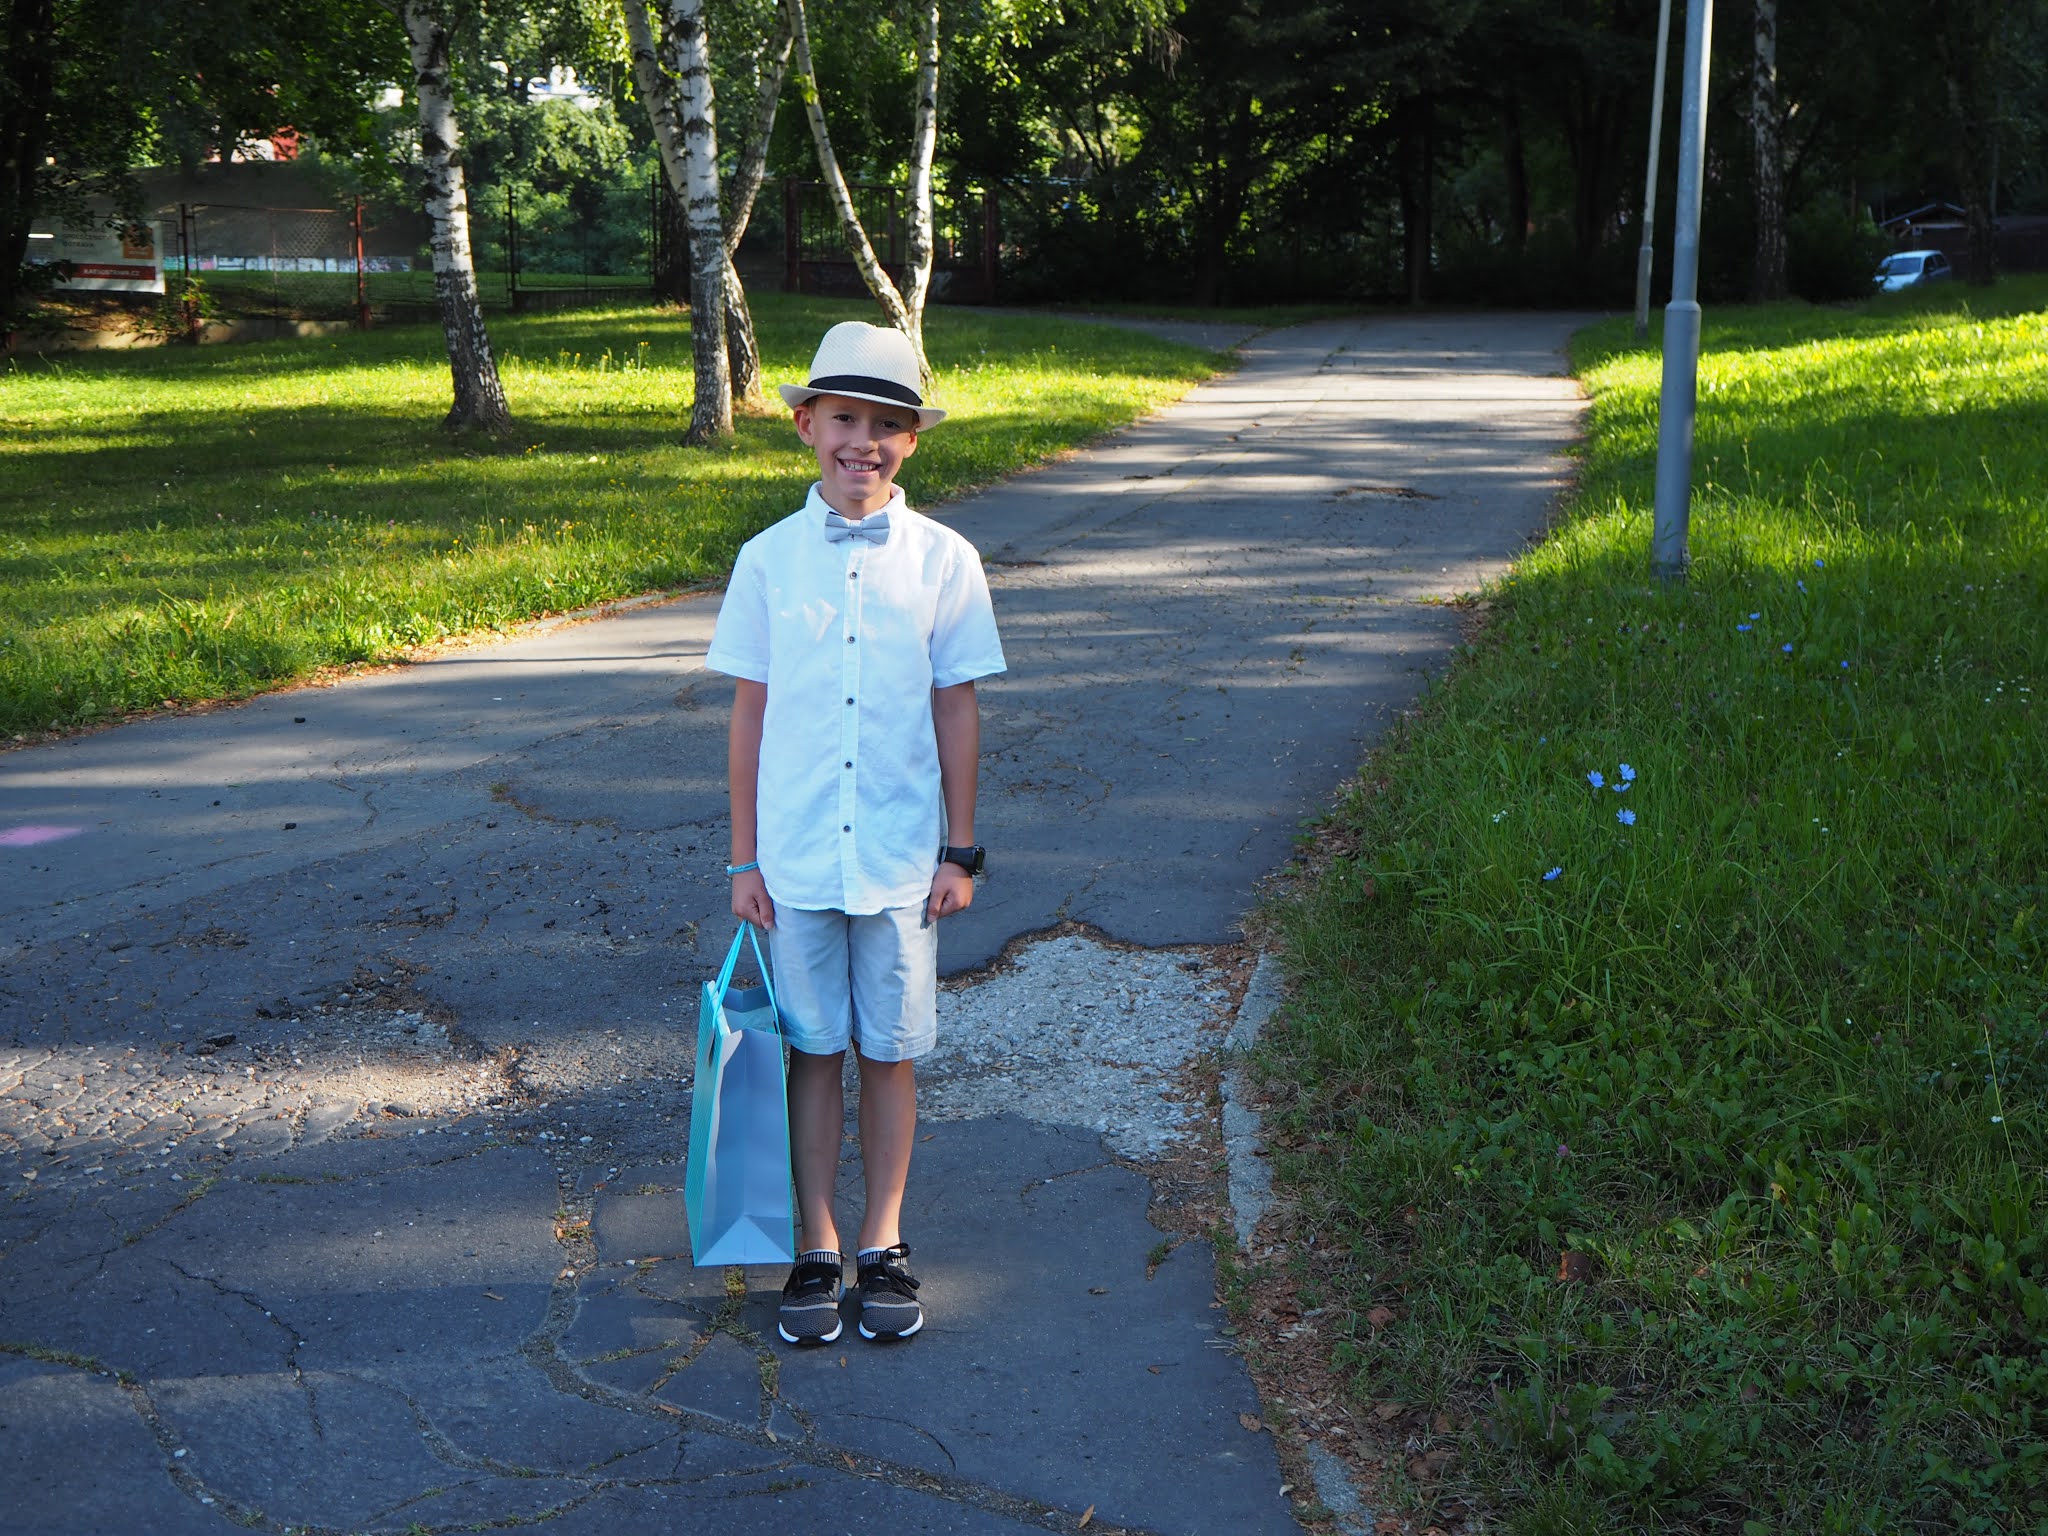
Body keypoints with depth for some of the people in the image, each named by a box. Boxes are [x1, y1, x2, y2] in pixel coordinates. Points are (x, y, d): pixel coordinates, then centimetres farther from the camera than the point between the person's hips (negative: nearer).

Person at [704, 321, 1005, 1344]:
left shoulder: (943, 561, -2)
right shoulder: (769, 559, 0)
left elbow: (957, 710, 2)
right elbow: (750, 712, 3)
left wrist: (959, 850, 2)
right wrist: (744, 858, 3)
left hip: (901, 859, 0)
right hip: (796, 858, 1)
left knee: (890, 1052, 9)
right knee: (812, 1051, 9)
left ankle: (884, 1247, 23)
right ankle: (816, 1253, 21)